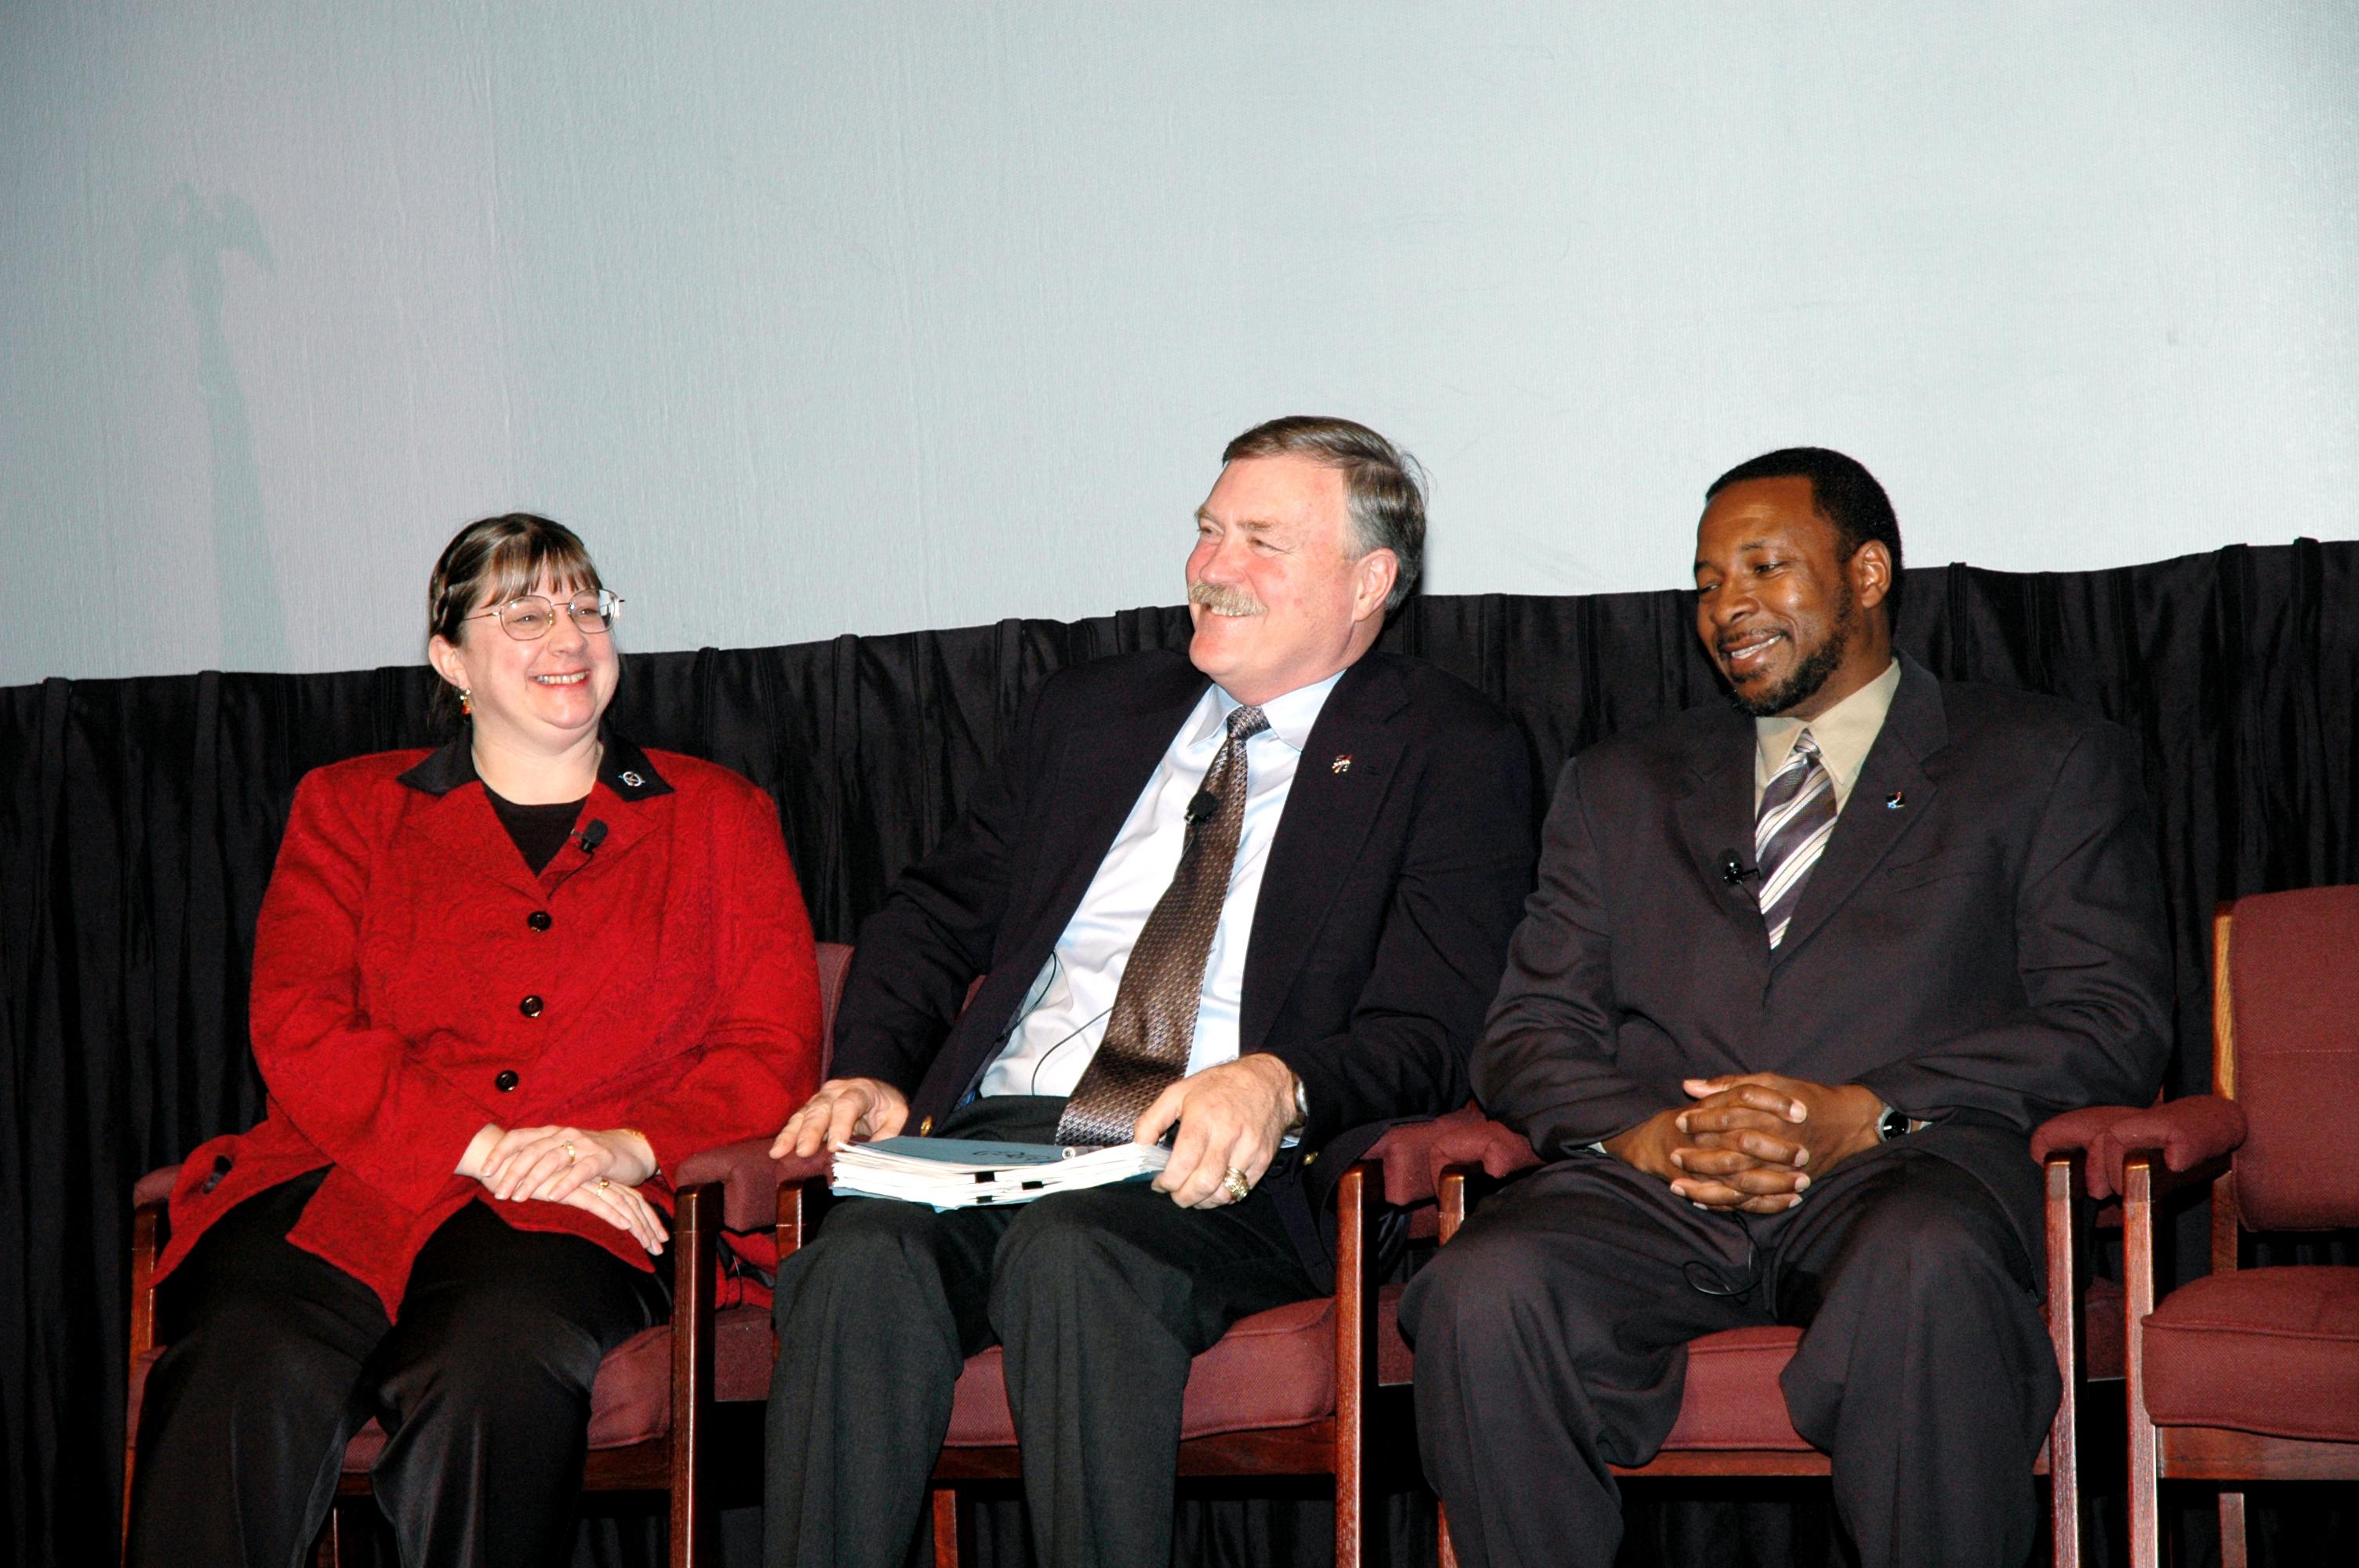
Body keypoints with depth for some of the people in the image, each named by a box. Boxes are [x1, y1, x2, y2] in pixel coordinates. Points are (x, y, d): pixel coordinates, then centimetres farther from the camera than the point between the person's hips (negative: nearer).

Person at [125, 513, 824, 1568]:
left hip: (586, 1220, -1)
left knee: (495, 1368, -37)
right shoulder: (349, 810, 21)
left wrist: (627, 1145, -9)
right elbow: (299, 1033, 6)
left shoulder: (718, 818, 22)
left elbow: (774, 1053, 12)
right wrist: (484, 1148, -11)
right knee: (249, 1367, -34)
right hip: (348, 1189, 1)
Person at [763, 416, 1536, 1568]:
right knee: (862, 1257, -29)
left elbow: (1425, 1032, -3)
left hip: (1227, 1173, -4)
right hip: (991, 1139, 4)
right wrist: (873, 1074, 3)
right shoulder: (1089, 714, 24)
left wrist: (1277, 1082, -24)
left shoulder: (1449, 753, 8)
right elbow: (933, 918, 24)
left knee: (1072, 1250, -36)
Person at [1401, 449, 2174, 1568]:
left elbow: (2113, 1022, 5)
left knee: (1924, 1268, -39)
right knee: (1486, 1290, -31)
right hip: (1649, 1189, 2)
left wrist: (1862, 1115, -10)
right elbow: (1529, 1031, 17)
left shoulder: (2046, 763, 17)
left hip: (1899, 1172, -2)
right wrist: (1645, 1133, -7)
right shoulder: (1621, 785, 27)